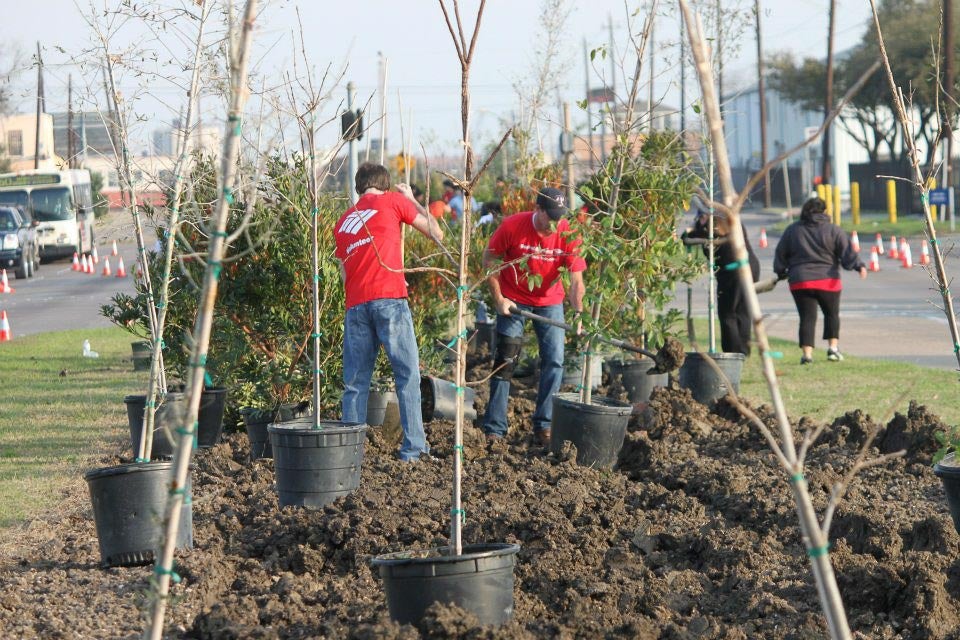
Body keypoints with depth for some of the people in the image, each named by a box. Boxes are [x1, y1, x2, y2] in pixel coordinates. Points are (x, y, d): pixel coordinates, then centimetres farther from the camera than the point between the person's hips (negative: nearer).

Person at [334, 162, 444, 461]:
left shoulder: (343, 221, 23)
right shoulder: (393, 201, 8)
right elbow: (436, 233, 14)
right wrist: (412, 200, 27)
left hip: (355, 304, 4)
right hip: (389, 299, -4)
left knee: (355, 382, 7)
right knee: (407, 374, -1)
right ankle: (413, 448, -8)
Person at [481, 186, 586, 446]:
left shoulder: (568, 235, -18)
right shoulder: (512, 227, -22)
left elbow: (576, 280, -18)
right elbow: (489, 258, -8)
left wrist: (578, 313, -33)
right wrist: (498, 298, -13)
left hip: (549, 301, 2)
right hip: (513, 301, -2)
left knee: (554, 360, -3)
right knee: (505, 362, -3)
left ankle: (544, 427, 7)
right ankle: (494, 430, 0)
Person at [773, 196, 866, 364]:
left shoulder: (792, 231, 9)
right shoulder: (833, 230, 2)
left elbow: (780, 254, 14)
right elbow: (847, 252, -8)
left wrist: (781, 273, 26)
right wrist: (859, 266, -12)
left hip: (800, 281, 1)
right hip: (827, 281, -1)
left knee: (807, 317, 1)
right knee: (832, 313, 16)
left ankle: (807, 352, -10)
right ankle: (833, 346, 6)